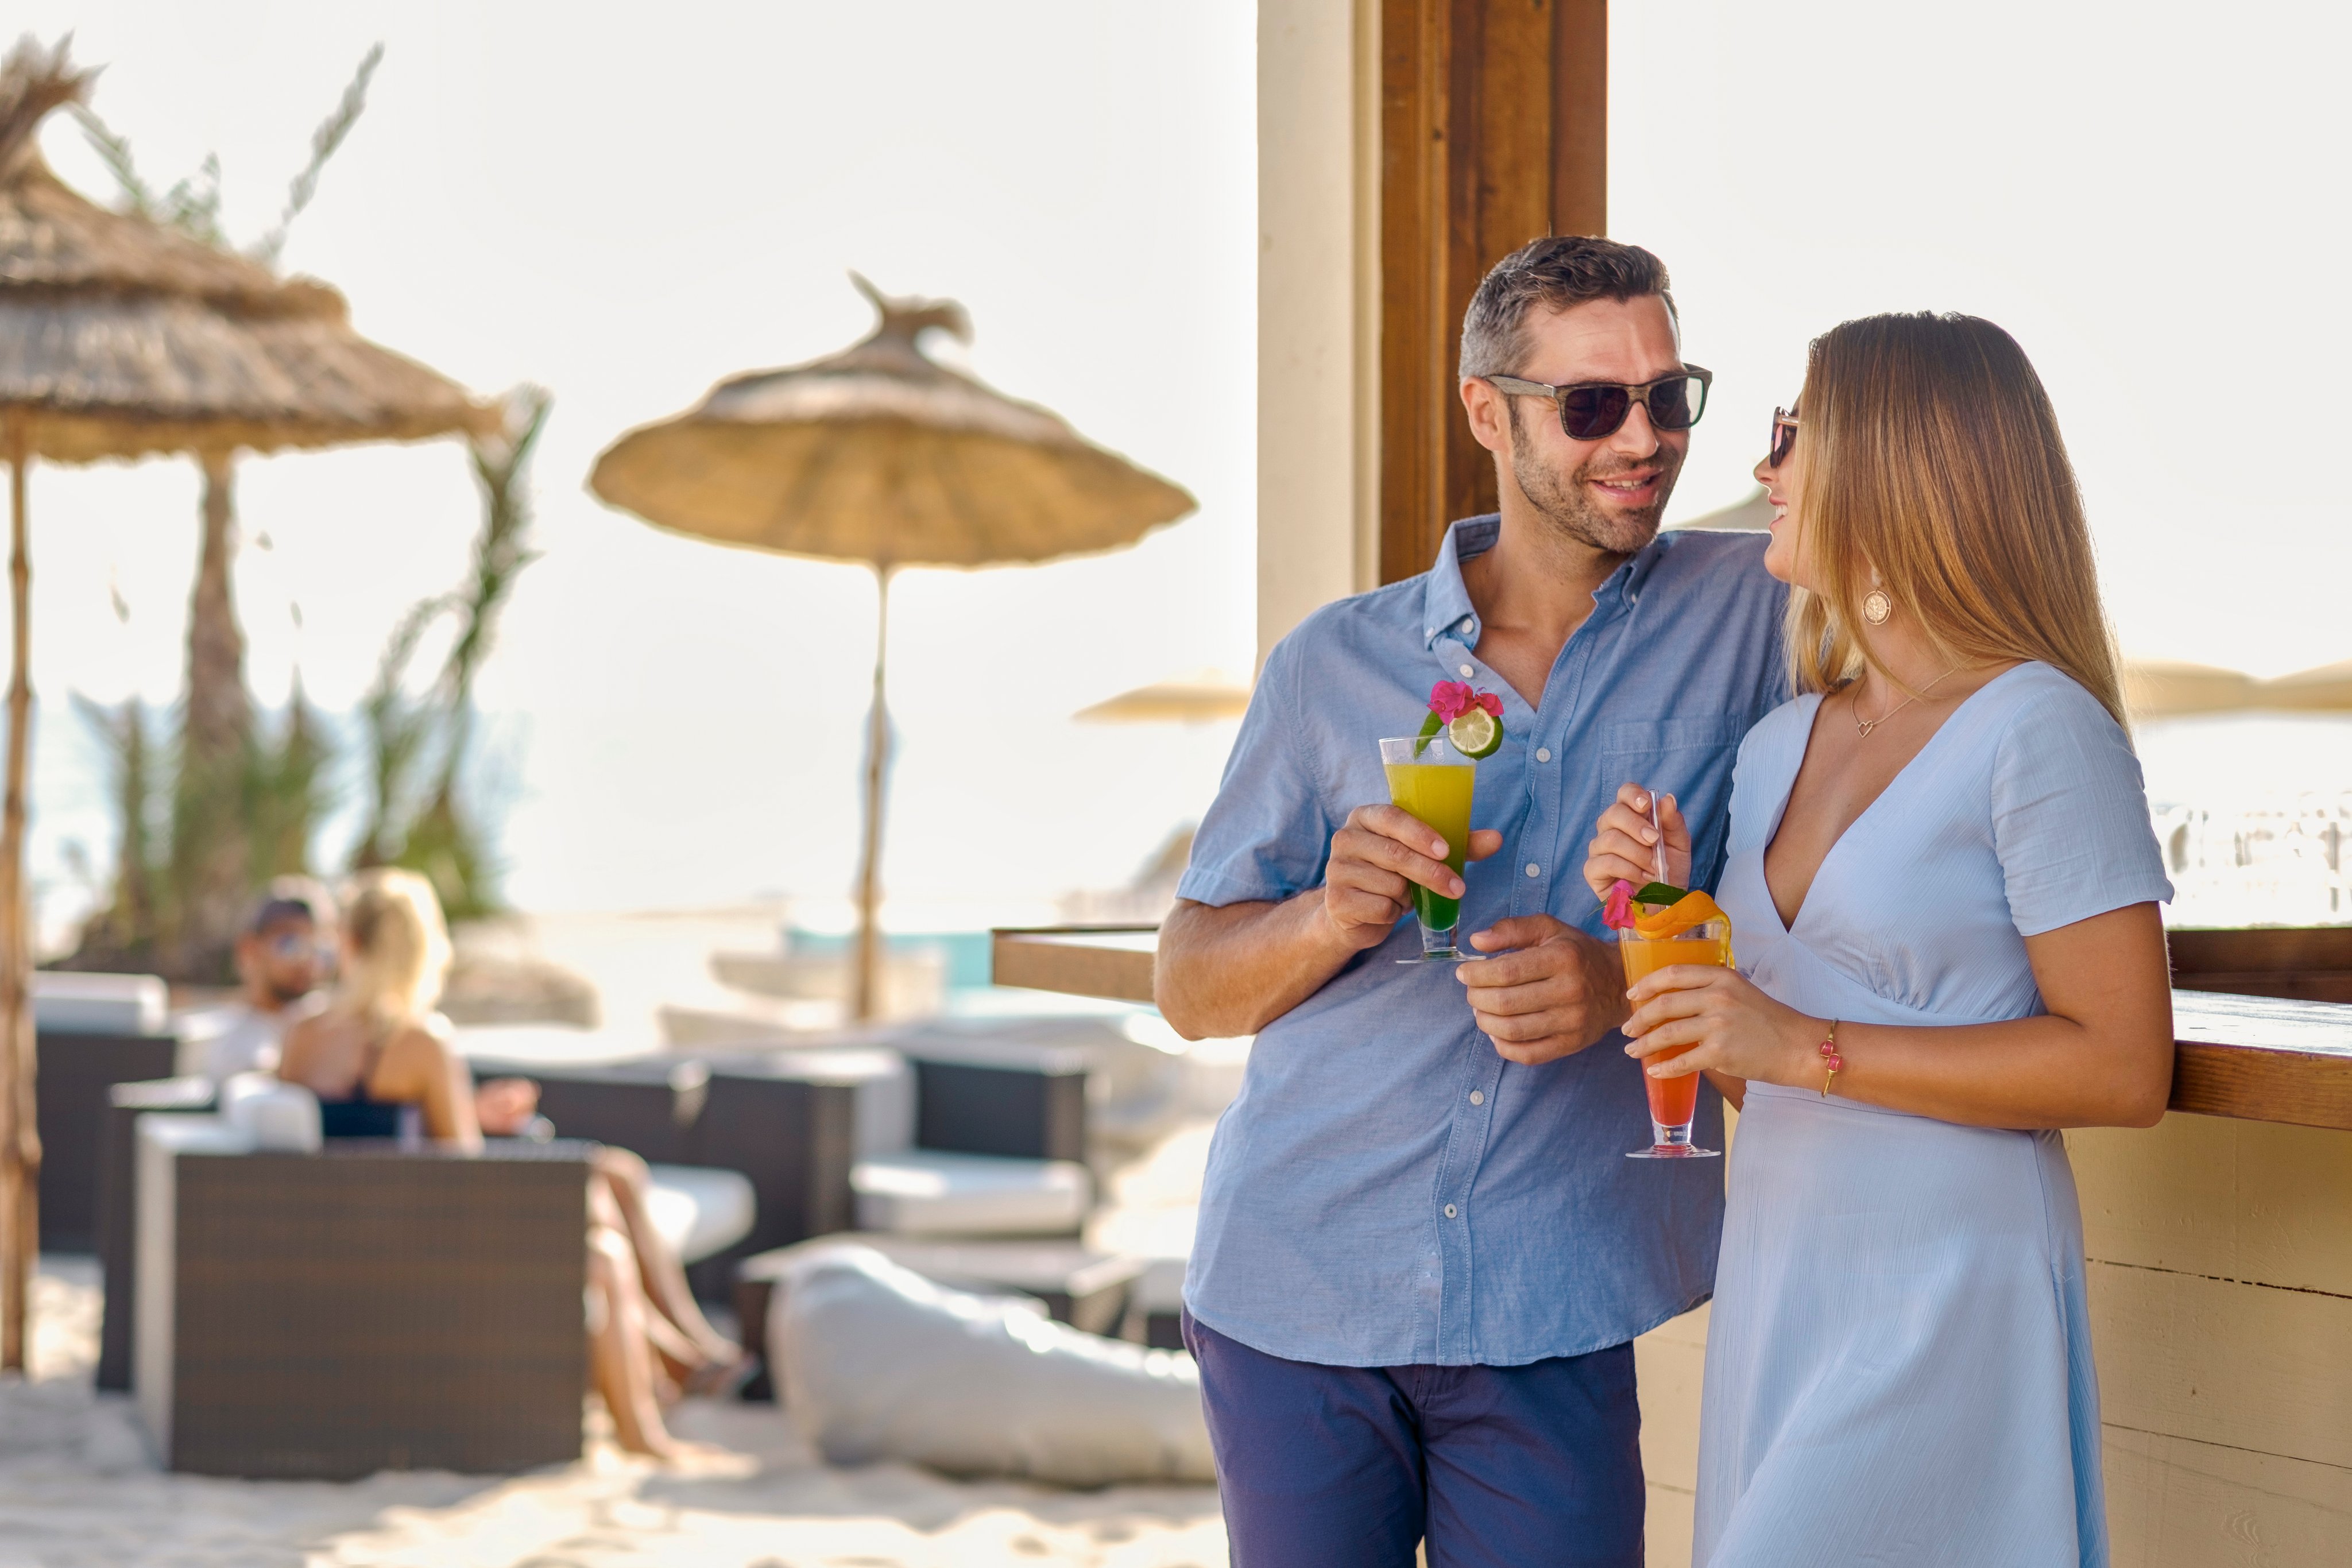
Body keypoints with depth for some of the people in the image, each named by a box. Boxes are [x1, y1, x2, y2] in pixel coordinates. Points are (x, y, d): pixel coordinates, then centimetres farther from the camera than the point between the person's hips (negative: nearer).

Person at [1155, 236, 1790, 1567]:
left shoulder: (1754, 610, 1)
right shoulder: (1338, 664, 5)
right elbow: (1191, 988, 7)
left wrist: (1629, 981, -15)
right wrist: (1328, 918, -15)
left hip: (1554, 1320, -1)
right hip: (1293, 1293, 2)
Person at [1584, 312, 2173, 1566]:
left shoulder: (2037, 731, -10)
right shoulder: (1780, 746, 13)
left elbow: (2125, 1069, -15)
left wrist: (1808, 1047, -17)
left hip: (1944, 1302, -7)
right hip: (1771, 1278, 7)